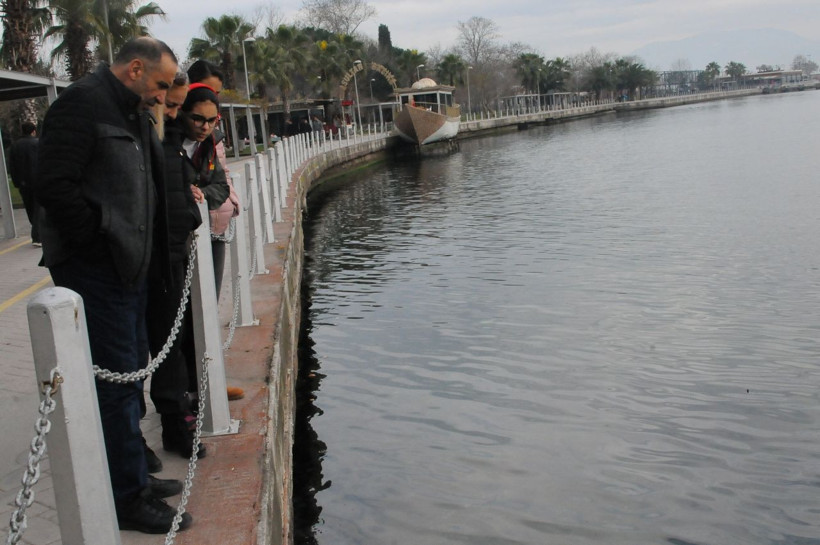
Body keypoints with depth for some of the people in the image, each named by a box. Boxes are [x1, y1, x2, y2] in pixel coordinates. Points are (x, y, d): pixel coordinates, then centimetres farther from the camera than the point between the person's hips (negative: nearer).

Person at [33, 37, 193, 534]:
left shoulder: (133, 114, 17)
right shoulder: (83, 103, -13)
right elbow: (54, 186, -20)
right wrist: (100, 240, -17)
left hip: (126, 268, 10)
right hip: (93, 270, -10)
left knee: (130, 375, 17)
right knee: (116, 379, -4)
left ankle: (135, 477, 30)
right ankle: (128, 498, 7)